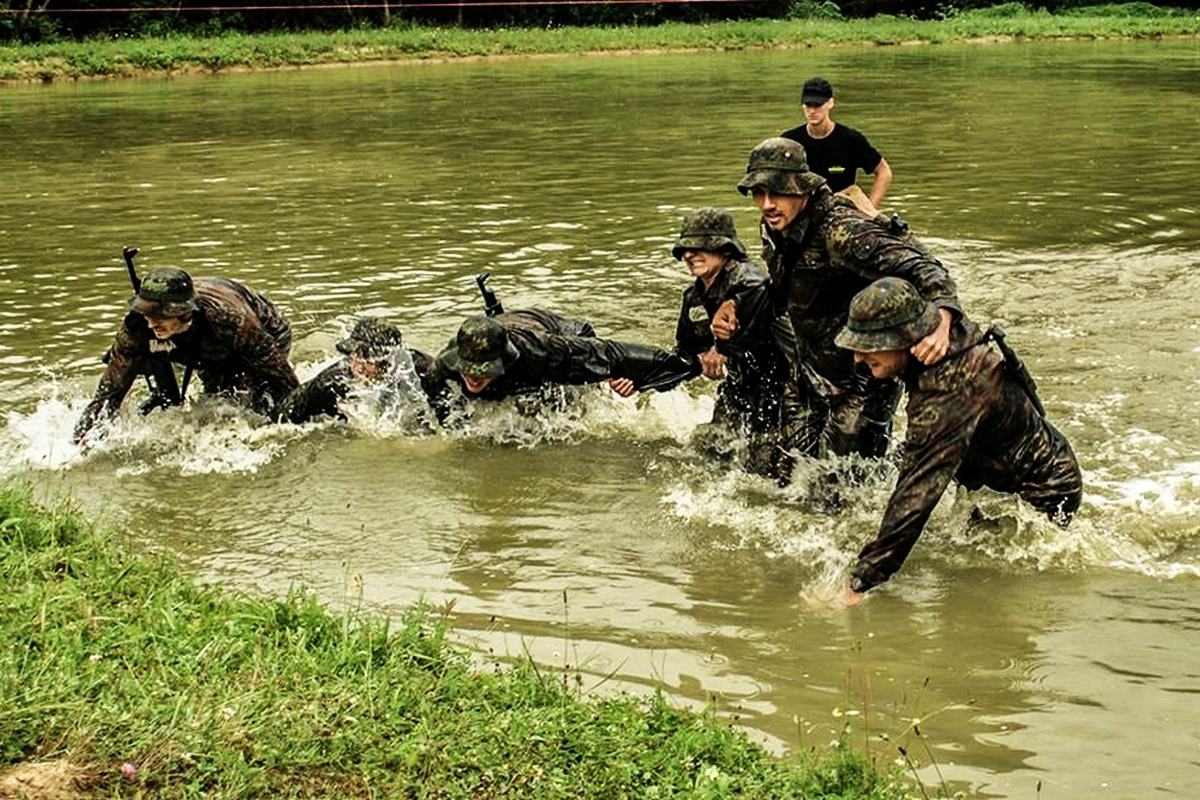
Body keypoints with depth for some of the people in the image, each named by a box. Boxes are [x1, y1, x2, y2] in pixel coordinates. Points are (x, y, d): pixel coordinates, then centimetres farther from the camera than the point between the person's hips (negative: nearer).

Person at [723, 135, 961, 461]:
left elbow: (919, 266, -38)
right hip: (813, 376, 8)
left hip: (861, 382, -8)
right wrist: (738, 310, -3)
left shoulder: (840, 232, -29)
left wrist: (941, 319, -57)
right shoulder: (775, 229, -2)